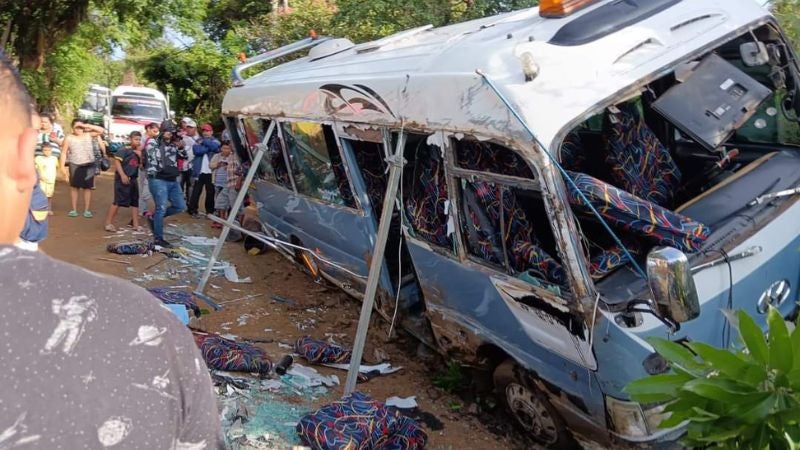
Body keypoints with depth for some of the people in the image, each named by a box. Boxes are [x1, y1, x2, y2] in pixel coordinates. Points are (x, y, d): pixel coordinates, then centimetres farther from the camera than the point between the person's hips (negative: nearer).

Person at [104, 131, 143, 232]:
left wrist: (140, 155, -6)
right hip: (122, 179, -8)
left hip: (133, 179, 8)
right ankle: (108, 223, 2)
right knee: (118, 201, -7)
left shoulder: (138, 152, 12)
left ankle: (135, 224, 16)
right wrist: (122, 175, -21)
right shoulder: (125, 150, -8)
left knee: (135, 201, 9)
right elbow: (117, 161, -15)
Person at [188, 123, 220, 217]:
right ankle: (193, 210, 7)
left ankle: (210, 211, 14)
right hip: (200, 171, 0)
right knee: (196, 191, 1)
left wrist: (204, 142, -7)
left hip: (211, 172, 0)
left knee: (211, 192, 4)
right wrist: (208, 147, -11)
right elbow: (197, 150, -10)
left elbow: (214, 147, -15)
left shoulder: (215, 141, 10)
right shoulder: (198, 141, 11)